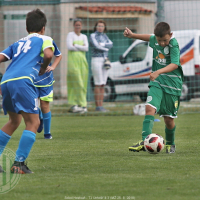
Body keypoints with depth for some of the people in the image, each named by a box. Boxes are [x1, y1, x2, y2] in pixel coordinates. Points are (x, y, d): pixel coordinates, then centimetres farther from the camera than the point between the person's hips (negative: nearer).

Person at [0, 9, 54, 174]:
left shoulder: (18, 43, 30)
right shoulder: (44, 39, 15)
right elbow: (48, 54, -7)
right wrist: (43, 68, 12)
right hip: (22, 81, -7)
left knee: (14, 121, 24)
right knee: (33, 123, -4)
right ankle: (19, 163, -16)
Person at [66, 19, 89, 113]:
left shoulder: (84, 37, 17)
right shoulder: (70, 35, 3)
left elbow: (86, 48, 2)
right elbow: (69, 47, -11)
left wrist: (76, 45, -7)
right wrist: (81, 47, -4)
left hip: (82, 61, 5)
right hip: (73, 61, -5)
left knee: (82, 84, 1)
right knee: (77, 83, -12)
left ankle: (73, 105, 4)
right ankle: (82, 104, -12)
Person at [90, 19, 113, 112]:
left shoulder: (104, 36, 16)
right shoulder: (93, 36, -4)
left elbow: (110, 44, 0)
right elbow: (96, 46, -17)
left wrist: (102, 44, -16)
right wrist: (106, 48, -3)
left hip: (105, 61, 7)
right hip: (96, 60, -7)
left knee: (102, 85, 5)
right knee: (98, 84, -10)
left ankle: (101, 106, 6)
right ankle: (98, 106, -9)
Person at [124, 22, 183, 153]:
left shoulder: (174, 45, -17)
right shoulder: (155, 39, 0)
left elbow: (174, 64, -29)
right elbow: (149, 38, 26)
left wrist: (158, 72, -41)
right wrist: (132, 35, 21)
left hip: (172, 83, -4)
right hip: (157, 83, 4)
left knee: (169, 118, 3)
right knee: (150, 108, -19)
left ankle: (170, 144, 28)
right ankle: (145, 140, -26)